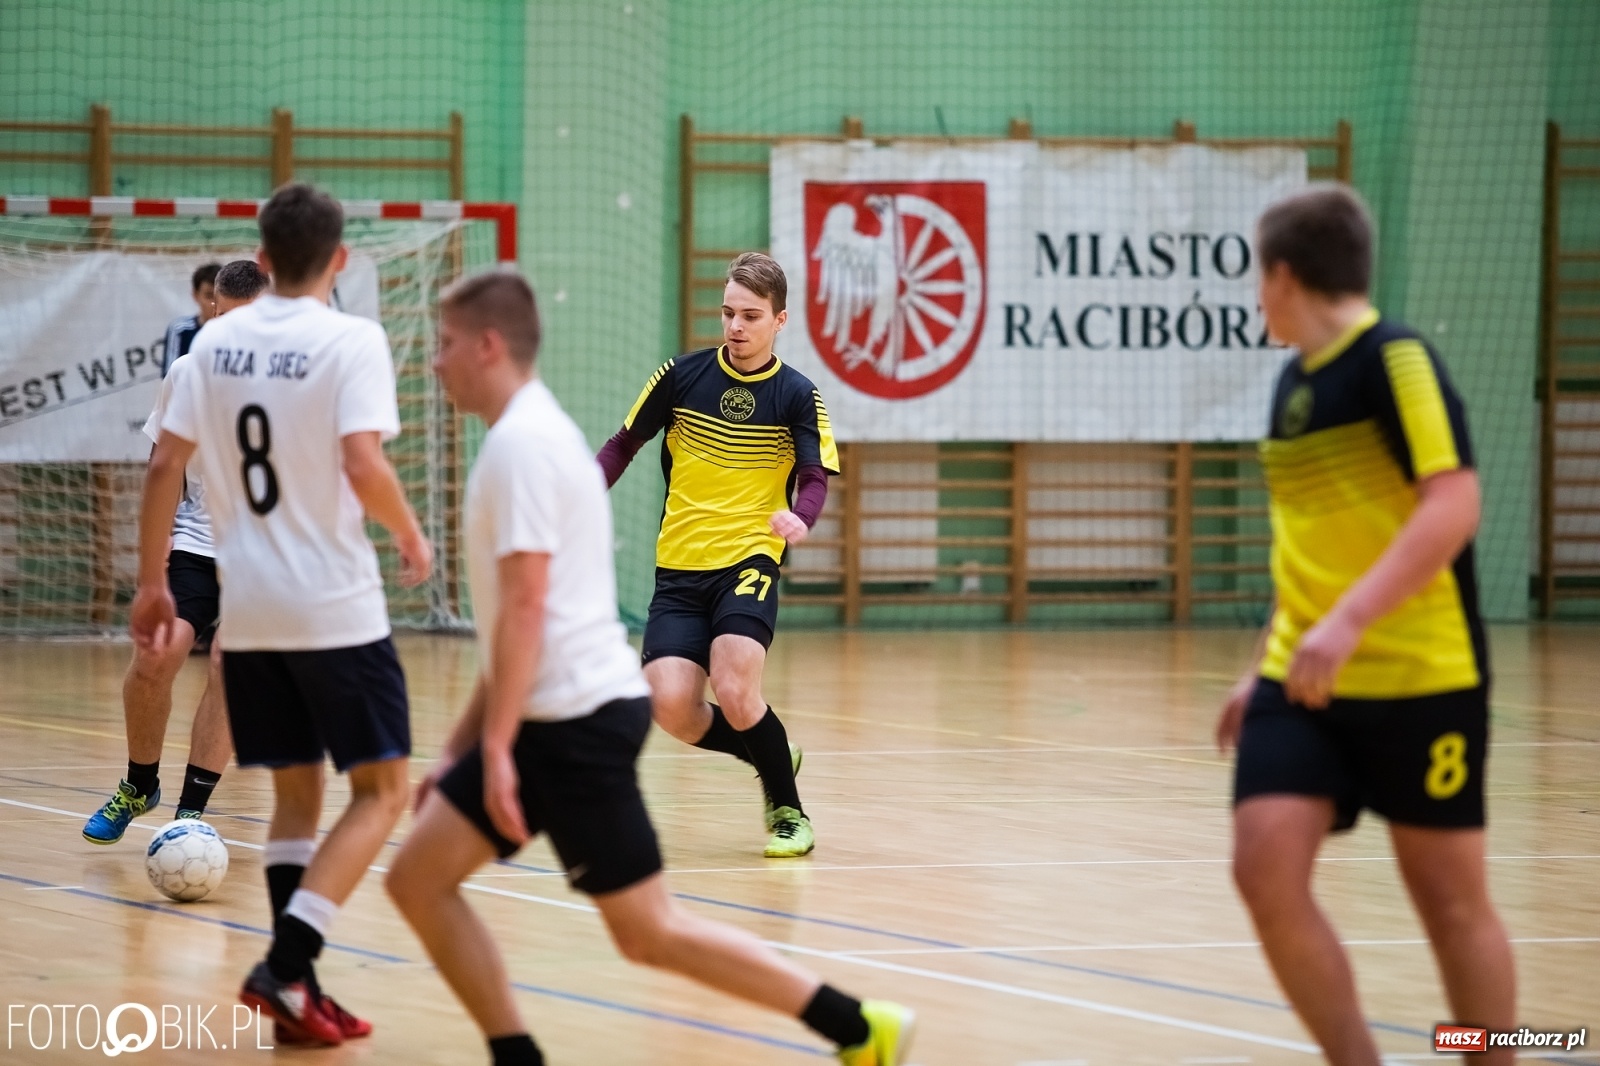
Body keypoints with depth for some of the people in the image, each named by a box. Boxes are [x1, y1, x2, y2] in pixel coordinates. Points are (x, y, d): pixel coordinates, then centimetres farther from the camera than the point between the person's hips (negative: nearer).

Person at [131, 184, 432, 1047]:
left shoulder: (215, 341, 5)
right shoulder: (351, 341, -10)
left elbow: (165, 466, 4)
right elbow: (362, 465, -21)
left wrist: (152, 582, 13)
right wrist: (410, 537, -3)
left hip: (246, 611, 5)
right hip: (335, 608, -5)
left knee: (295, 791, 15)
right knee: (381, 787, 3)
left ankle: (295, 984, 6)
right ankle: (287, 964, -12)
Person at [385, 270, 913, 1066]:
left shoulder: (521, 442, -13)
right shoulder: (531, 435, 19)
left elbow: (525, 607, -20)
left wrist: (495, 746, -20)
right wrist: (462, 745, 23)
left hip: (578, 718, -10)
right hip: (547, 716, 10)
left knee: (647, 932, -5)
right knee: (417, 877, 6)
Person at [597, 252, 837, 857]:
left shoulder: (795, 395, -2)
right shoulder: (682, 376, 2)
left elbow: (816, 477, -11)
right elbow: (624, 445, 12)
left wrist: (799, 518, -33)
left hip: (749, 562, -2)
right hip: (679, 570, 2)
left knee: (735, 692, -25)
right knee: (673, 707, -16)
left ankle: (789, 811, 1)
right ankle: (771, 761, 16)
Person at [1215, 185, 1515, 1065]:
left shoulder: (1395, 360, -11)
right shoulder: (1295, 381, 13)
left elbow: (1453, 506, -21)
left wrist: (1349, 621, -29)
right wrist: (1266, 665, 23)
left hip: (1417, 677, -7)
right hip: (1307, 681, 7)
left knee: (1449, 896, 1)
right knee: (1264, 866, -9)